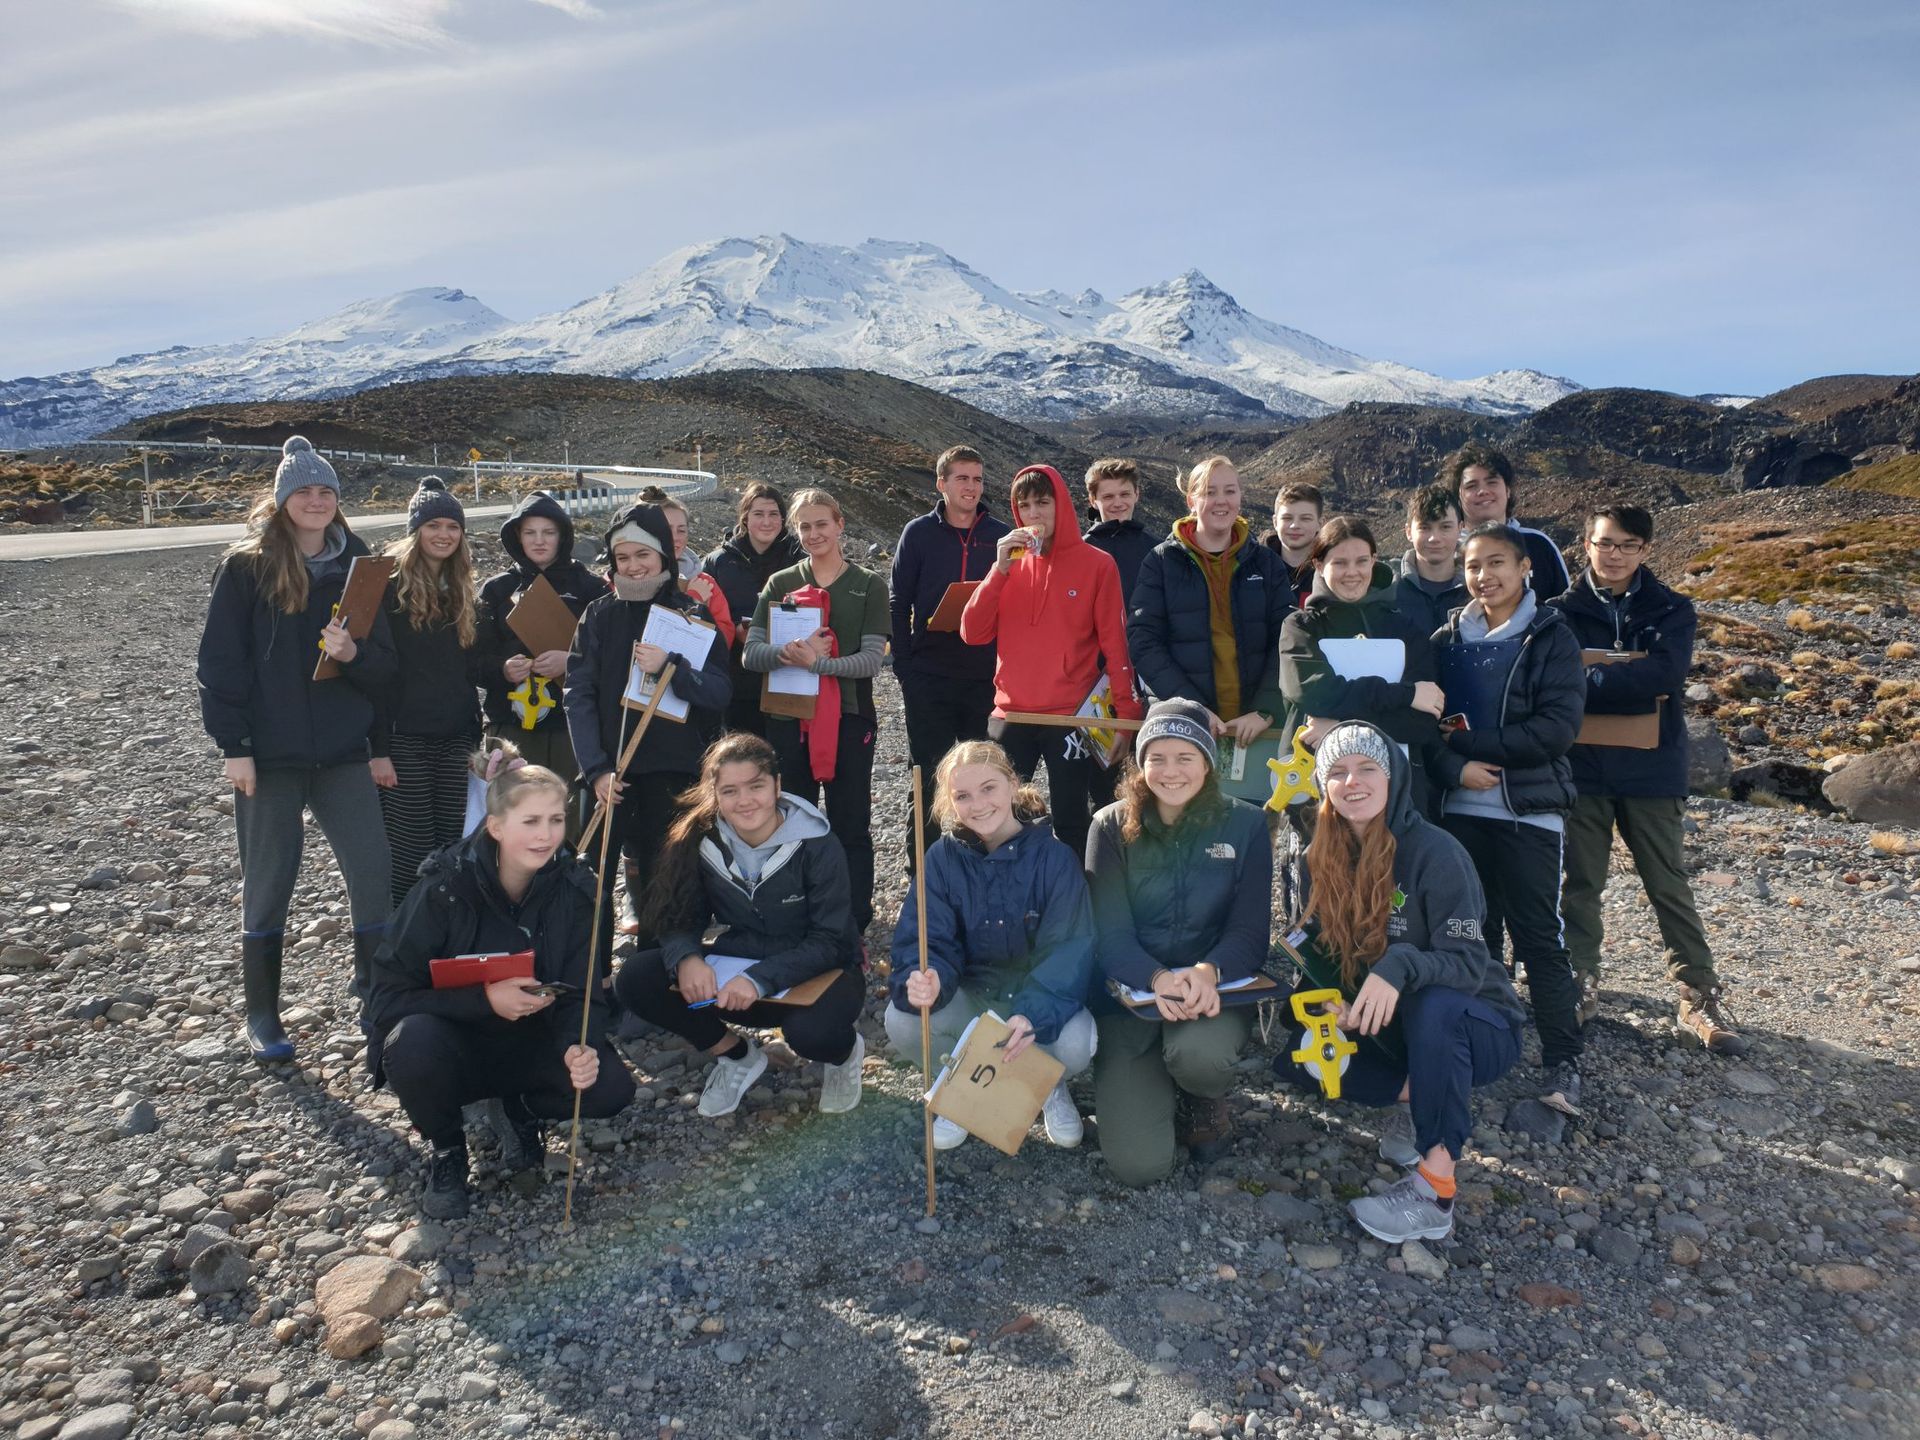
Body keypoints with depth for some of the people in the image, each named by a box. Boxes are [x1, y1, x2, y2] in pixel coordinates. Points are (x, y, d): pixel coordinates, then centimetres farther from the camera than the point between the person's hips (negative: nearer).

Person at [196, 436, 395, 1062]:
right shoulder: (246, 567, -2)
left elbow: (384, 664, 7)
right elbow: (220, 661, -5)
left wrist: (352, 653, -15)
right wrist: (233, 745, -10)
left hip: (344, 751, 2)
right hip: (269, 754, -2)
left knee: (375, 874, -1)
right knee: (267, 884, 7)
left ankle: (374, 993, 17)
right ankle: (261, 1014, 22)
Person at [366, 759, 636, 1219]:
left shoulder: (572, 886, -11)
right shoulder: (445, 886, -19)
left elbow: (581, 991, -9)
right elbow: (388, 994, -20)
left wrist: (579, 1046, -31)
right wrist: (484, 999, -33)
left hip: (529, 1040, 2)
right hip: (450, 1042, -2)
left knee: (611, 1087, -24)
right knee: (413, 1043, -37)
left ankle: (520, 1108, 10)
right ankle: (444, 1147, -3)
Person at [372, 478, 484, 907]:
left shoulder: (463, 594, 14)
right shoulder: (390, 589, -6)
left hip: (455, 739, 6)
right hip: (405, 739, -5)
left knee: (451, 848, 7)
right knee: (408, 854, -2)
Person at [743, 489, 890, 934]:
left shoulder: (868, 585, 3)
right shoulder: (780, 583, 9)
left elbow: (873, 659, -8)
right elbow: (752, 653, -1)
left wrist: (817, 662, -24)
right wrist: (790, 653, -23)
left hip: (849, 719, -2)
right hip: (788, 718, 2)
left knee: (851, 829, 3)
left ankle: (854, 930, 12)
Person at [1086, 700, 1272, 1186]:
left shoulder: (1244, 825, -3)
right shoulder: (1113, 827, -3)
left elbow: (1250, 933, -7)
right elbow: (1110, 935, -9)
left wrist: (1208, 972, -30)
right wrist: (1159, 980, -31)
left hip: (1215, 990, 0)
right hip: (1131, 993, 0)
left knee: (1199, 1052, -37)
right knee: (1138, 1165, -14)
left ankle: (1205, 1101, 3)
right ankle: (1147, 1086, 22)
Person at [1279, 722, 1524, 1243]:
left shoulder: (1434, 850, -20)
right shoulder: (1322, 860, -4)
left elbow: (1468, 961, -25)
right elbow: (1323, 954, 3)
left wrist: (1399, 966, -44)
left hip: (1472, 1026, -5)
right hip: (1389, 1031, 6)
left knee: (1433, 1004, -38)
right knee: (1290, 1052, -14)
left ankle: (1434, 1190, -29)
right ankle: (1415, 1096, 3)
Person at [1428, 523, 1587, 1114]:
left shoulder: (1551, 637, 0)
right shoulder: (1447, 640, 9)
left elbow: (1558, 726, -11)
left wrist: (1476, 743, -13)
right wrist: (1456, 767, -15)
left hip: (1529, 810, -3)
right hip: (1461, 809, 4)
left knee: (1539, 937, -2)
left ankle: (1563, 1061, 9)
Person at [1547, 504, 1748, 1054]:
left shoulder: (1671, 611, 1)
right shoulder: (1562, 612, 1)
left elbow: (1665, 672, -18)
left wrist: (1585, 684, -21)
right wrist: (1632, 684, -21)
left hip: (1652, 769, 0)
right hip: (1581, 768, 0)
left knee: (1670, 887, 6)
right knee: (1581, 884, 9)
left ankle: (1699, 999, 15)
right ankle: (1580, 988, 22)